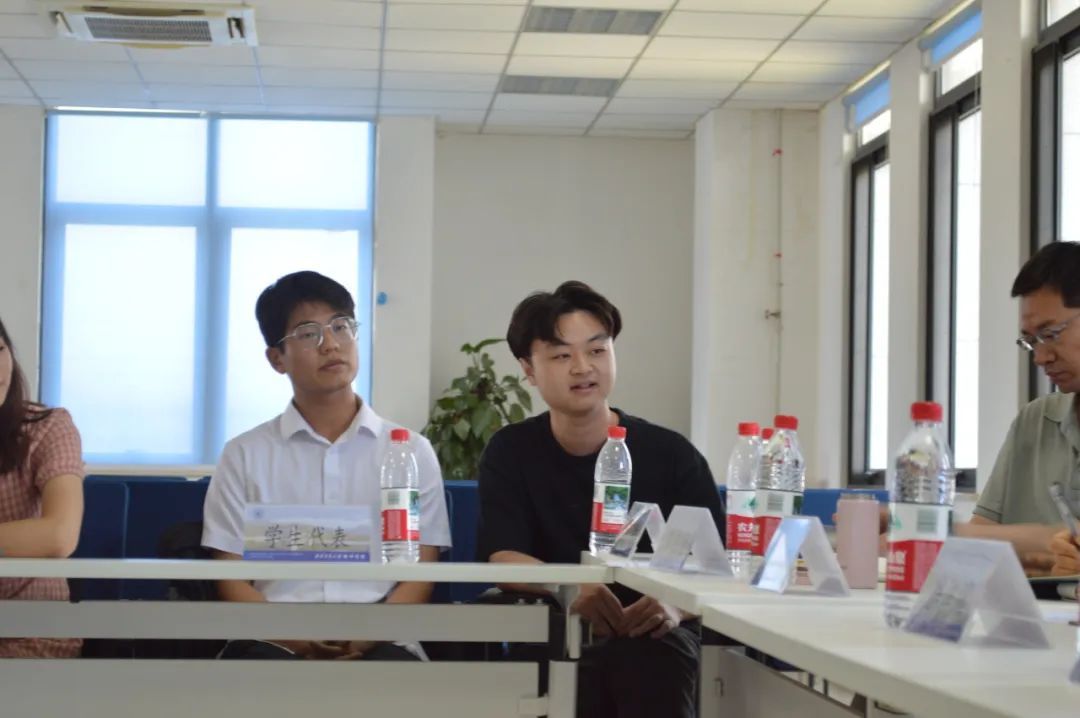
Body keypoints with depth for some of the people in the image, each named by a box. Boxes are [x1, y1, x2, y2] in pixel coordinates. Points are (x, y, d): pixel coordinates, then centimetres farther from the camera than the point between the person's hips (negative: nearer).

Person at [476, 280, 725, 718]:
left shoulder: (672, 455, 4)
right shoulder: (510, 453, 7)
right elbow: (501, 558, -6)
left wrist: (676, 605, -24)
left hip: (652, 637, 0)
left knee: (656, 663, -35)